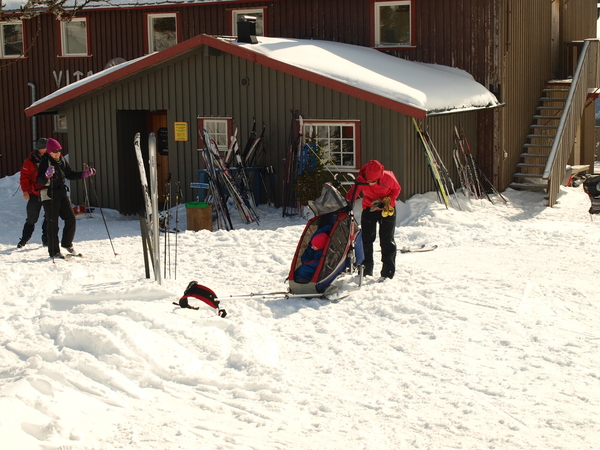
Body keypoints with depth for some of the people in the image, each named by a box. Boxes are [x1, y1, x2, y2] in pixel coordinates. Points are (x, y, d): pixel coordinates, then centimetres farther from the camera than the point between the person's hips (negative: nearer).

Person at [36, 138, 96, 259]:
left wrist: (84, 174, 10)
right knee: (53, 224, -4)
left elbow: (70, 174, 20)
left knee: (71, 219, 3)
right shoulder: (45, 161, -11)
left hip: (62, 193, 6)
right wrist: (47, 175, -40)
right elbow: (40, 180, -20)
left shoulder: (62, 160, 9)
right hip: (49, 195, -6)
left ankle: (67, 243, 23)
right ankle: (54, 251, 4)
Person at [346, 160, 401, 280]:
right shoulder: (360, 181, -25)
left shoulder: (388, 178, -26)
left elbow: (396, 189, -7)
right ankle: (366, 271, 13)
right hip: (369, 210, 1)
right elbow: (350, 196, -21)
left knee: (387, 240, -2)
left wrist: (385, 202, -18)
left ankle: (388, 273, 3)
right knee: (366, 239, 1)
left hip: (387, 210, -1)